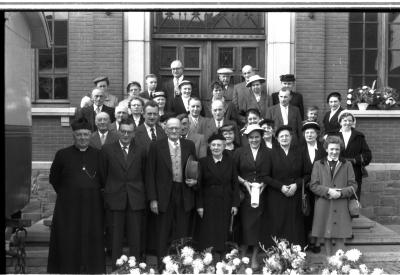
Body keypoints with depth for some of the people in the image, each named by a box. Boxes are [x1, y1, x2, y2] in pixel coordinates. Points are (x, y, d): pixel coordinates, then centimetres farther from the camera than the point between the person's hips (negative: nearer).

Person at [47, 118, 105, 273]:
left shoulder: (98, 155, 3)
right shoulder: (62, 155, 1)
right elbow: (53, 179, 10)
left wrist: (92, 191, 8)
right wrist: (66, 193, 9)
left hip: (92, 206, 1)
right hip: (68, 206, -1)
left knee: (91, 241, 6)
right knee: (68, 242, 4)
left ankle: (91, 269, 19)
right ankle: (67, 268, 17)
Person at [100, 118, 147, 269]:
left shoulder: (141, 151, 6)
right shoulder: (107, 149, 3)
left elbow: (144, 175, 11)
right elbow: (103, 174, 8)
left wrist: (139, 191, 8)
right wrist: (109, 189, 6)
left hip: (136, 200, 1)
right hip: (115, 198, -1)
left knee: (135, 238, 5)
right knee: (116, 237, 5)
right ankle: (116, 267, 17)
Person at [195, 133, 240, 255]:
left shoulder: (230, 161, 4)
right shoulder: (203, 162, 0)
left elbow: (235, 184, 4)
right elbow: (199, 185, -1)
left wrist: (235, 204, -1)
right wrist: (199, 205, -6)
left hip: (225, 203, 1)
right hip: (208, 203, -1)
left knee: (222, 233, 5)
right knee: (207, 234, 0)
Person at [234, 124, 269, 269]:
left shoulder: (267, 153, 4)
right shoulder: (240, 152, 4)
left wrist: (263, 184, -9)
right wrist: (244, 182, -9)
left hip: (260, 193, 0)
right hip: (244, 193, 0)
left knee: (257, 223, 0)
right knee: (244, 223, 0)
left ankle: (254, 257, 9)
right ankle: (242, 255, 11)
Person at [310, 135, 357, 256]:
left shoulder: (347, 165, 9)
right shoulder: (318, 164, 7)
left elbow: (353, 186, 4)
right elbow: (313, 186, 1)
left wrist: (341, 193, -13)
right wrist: (328, 191, -14)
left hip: (341, 207, 0)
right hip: (323, 207, 0)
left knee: (340, 239, -1)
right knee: (327, 238, 7)